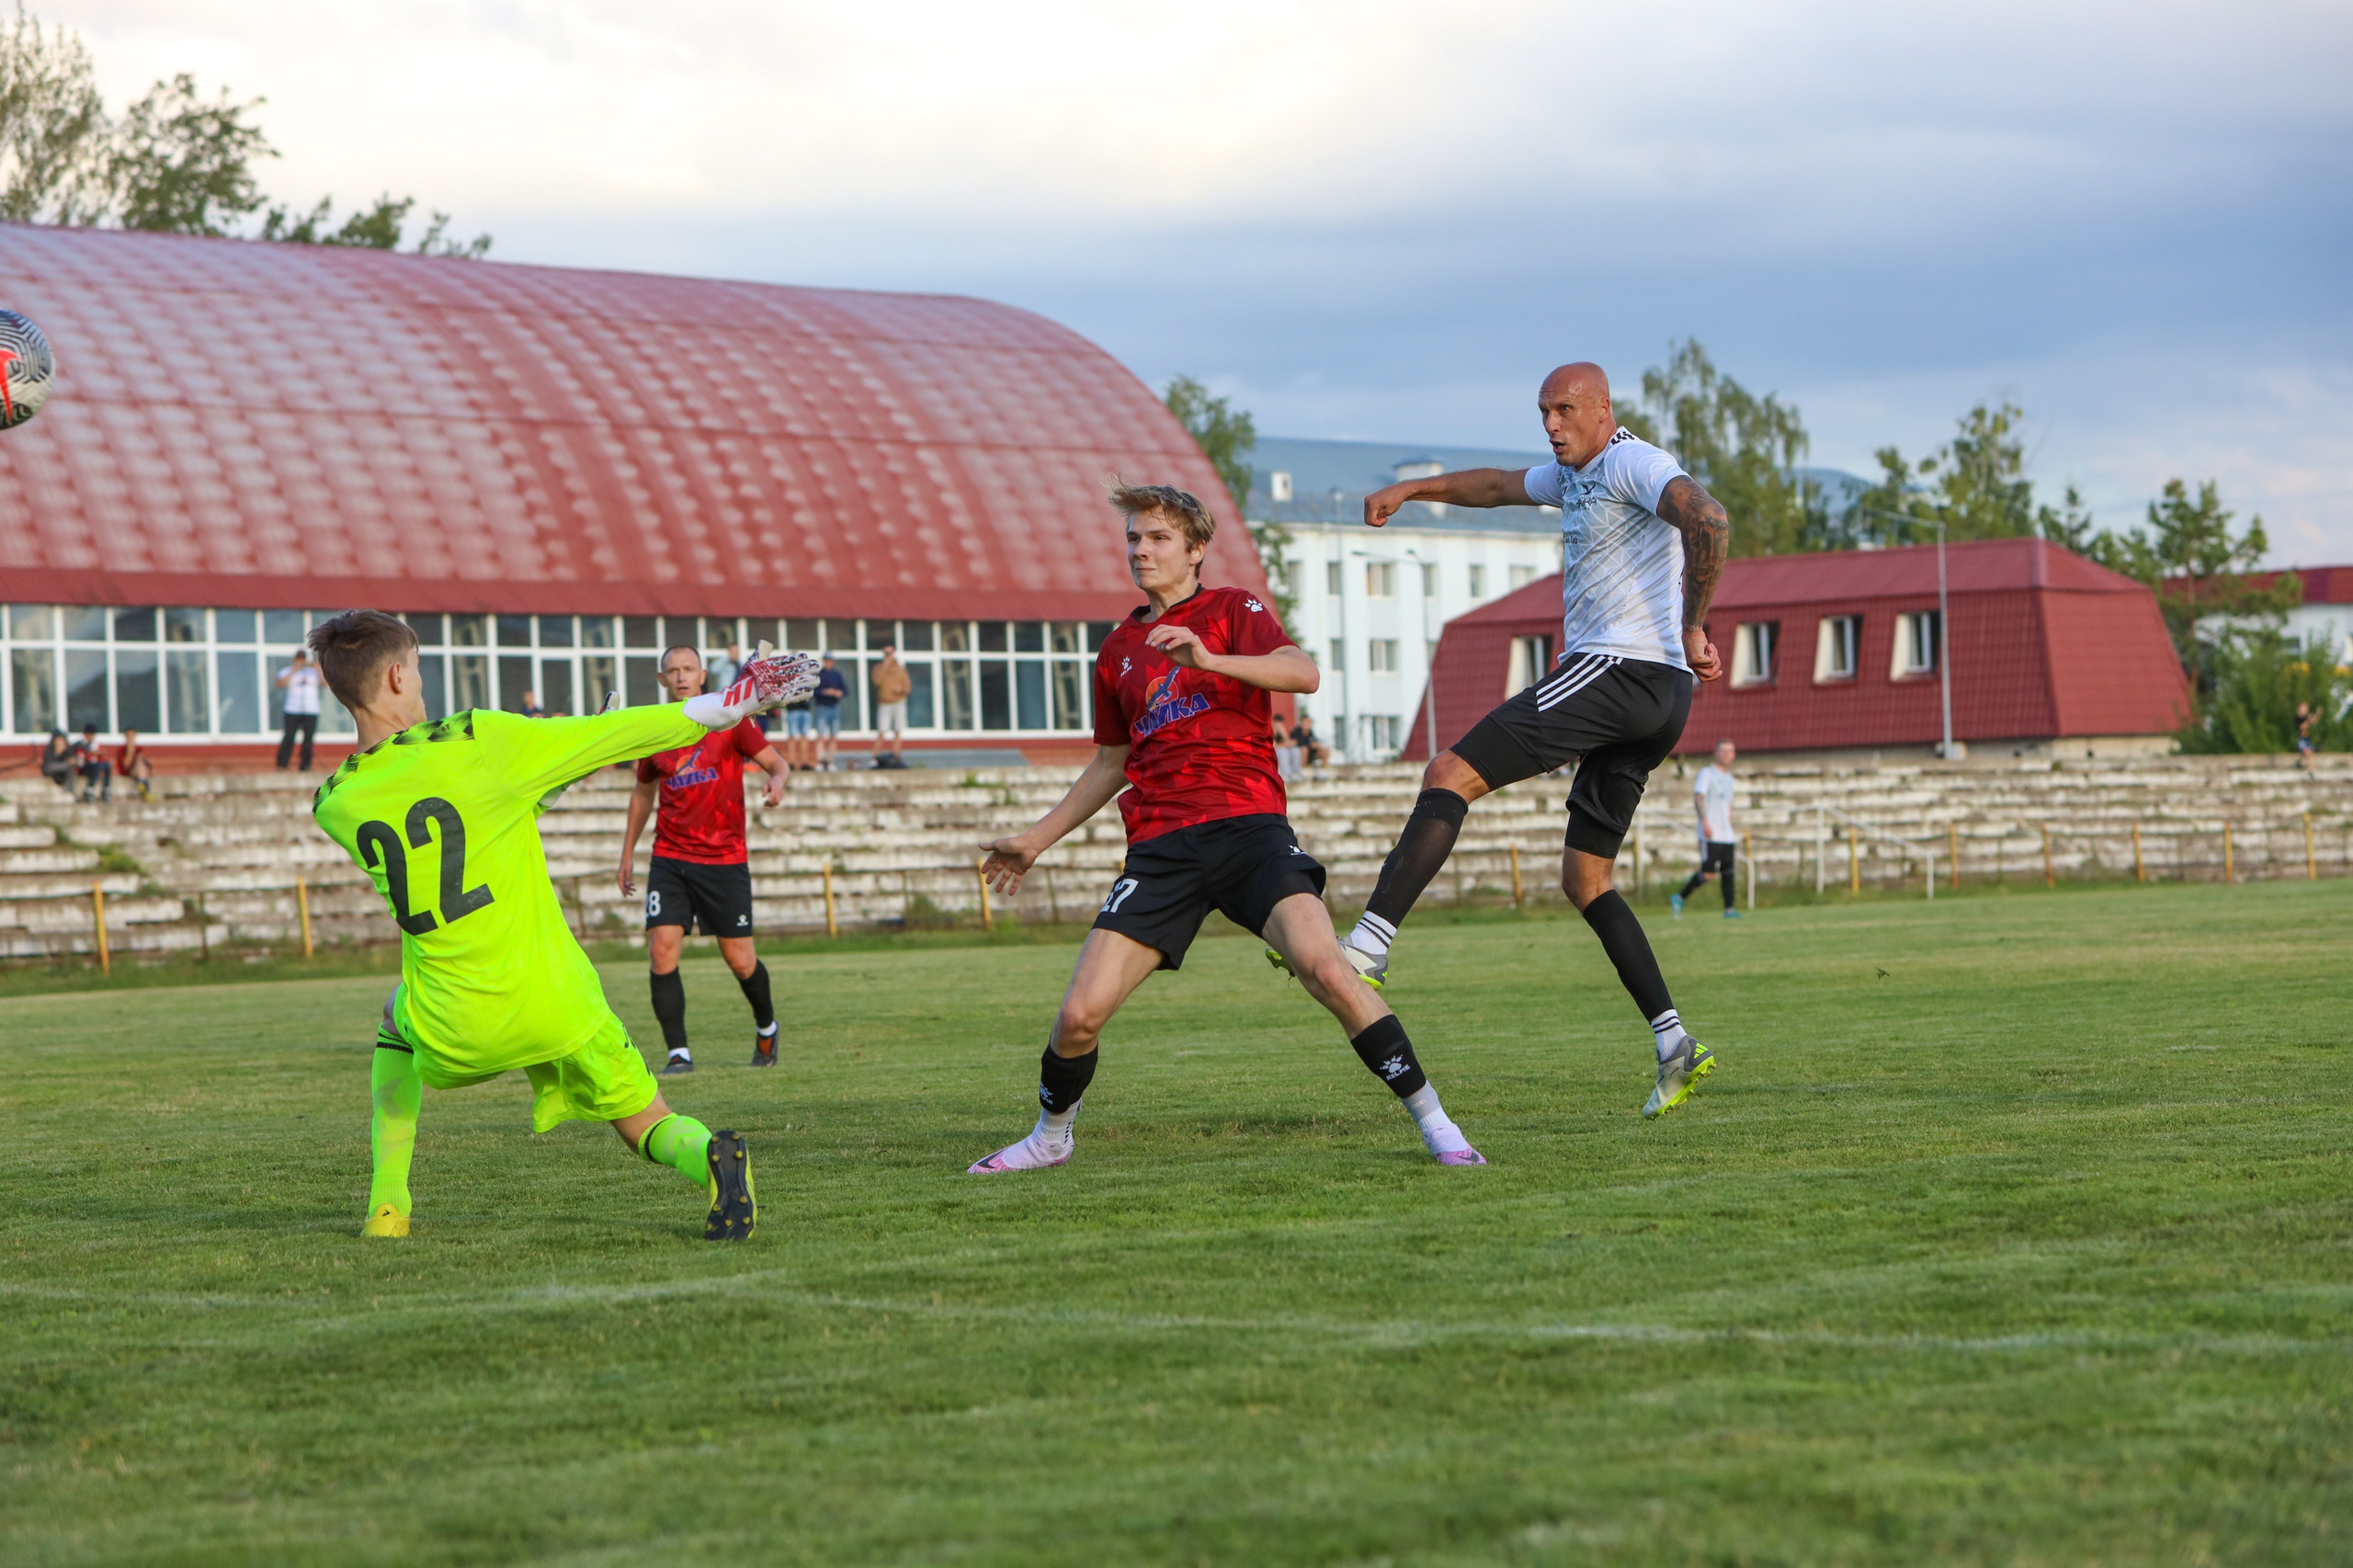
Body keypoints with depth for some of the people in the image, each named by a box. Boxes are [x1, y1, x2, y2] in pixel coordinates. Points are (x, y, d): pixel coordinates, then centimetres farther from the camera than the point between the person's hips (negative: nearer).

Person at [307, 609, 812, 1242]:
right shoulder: (478, 741, -12)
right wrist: (731, 704, 3)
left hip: (455, 1033, 2)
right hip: (555, 1005, -2)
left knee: (396, 1022, 37)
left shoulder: (332, 808, -2)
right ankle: (709, 1155, -21)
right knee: (649, 1124, 15)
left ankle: (387, 1206, 25)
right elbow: (625, 733, -7)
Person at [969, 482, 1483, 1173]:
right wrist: (1036, 839, 32)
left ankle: (1433, 1120, -15)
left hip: (1246, 824, -4)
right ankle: (1050, 1137, 20)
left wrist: (1209, 660, -28)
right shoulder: (1119, 649, 21)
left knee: (1325, 967, -26)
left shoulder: (1234, 611, 6)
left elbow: (1302, 672, -14)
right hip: (1159, 847, 4)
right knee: (1079, 1015, -8)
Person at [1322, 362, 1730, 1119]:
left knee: (1450, 774, -13)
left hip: (1619, 670, -11)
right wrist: (1412, 489, 40)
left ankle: (1366, 950, -22)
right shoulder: (1572, 474, 23)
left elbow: (1707, 519, -26)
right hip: (1653, 697, 11)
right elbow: (1500, 486, 42)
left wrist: (1692, 630, -22)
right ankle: (1675, 1046, 4)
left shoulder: (1632, 464, -8)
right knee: (1584, 879, 11)